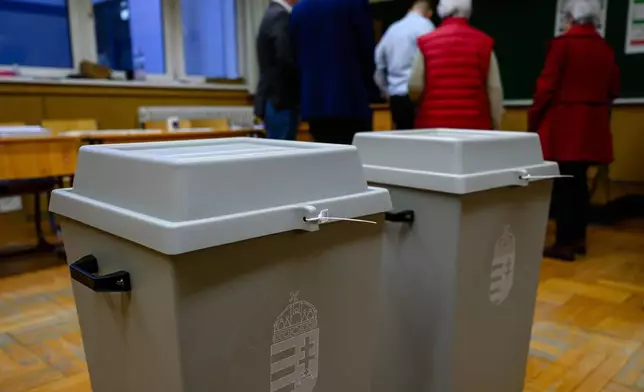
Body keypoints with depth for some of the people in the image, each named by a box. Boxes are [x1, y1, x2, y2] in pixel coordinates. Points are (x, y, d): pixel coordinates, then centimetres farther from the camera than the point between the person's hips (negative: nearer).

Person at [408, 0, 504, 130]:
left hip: (433, 123, 0)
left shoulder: (426, 42, 0)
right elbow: (494, 88, 0)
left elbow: (414, 87, -1)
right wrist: (496, 127, 6)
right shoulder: (483, 42, 2)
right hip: (474, 123, 0)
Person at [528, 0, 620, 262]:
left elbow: (546, 86, -11)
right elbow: (613, 90, 15)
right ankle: (578, 238, 22)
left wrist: (533, 121, -2)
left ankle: (564, 244, 3)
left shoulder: (563, 43, -9)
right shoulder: (605, 48, 10)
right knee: (578, 181, 15)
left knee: (563, 184, -1)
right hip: (592, 126, 6)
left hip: (563, 124, -6)